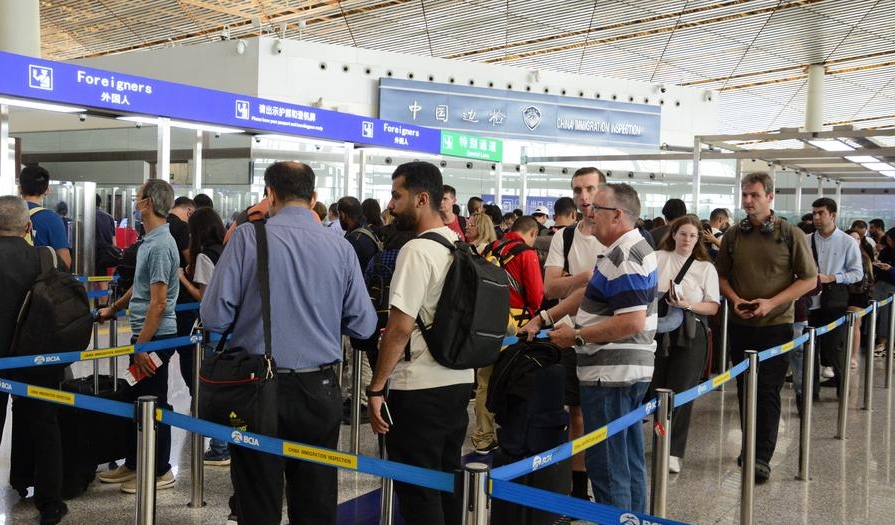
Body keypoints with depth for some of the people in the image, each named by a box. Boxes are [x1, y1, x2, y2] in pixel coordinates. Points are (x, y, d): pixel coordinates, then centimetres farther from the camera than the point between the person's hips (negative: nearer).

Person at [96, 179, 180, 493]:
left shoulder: (160, 245, -20)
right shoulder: (149, 241, 10)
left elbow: (158, 303, -22)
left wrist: (142, 346, -21)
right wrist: (113, 309, 35)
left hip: (155, 336, -10)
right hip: (144, 334, 10)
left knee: (153, 403, 1)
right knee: (137, 399, 17)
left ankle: (160, 471, 13)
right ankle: (133, 464, 29)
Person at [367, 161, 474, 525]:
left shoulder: (417, 250, -16)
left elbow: (400, 327, -19)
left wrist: (376, 388, -13)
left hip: (420, 389, -9)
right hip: (459, 381, 9)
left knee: (418, 492, 1)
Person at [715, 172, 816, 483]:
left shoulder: (791, 235, -4)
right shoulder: (733, 235, 5)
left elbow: (809, 279, -4)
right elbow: (721, 275, 12)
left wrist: (772, 303, -15)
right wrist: (735, 299, -9)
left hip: (776, 325, -4)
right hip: (740, 325, 4)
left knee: (768, 391, -5)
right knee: (744, 389, 12)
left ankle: (762, 458, -2)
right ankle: (751, 446, 26)